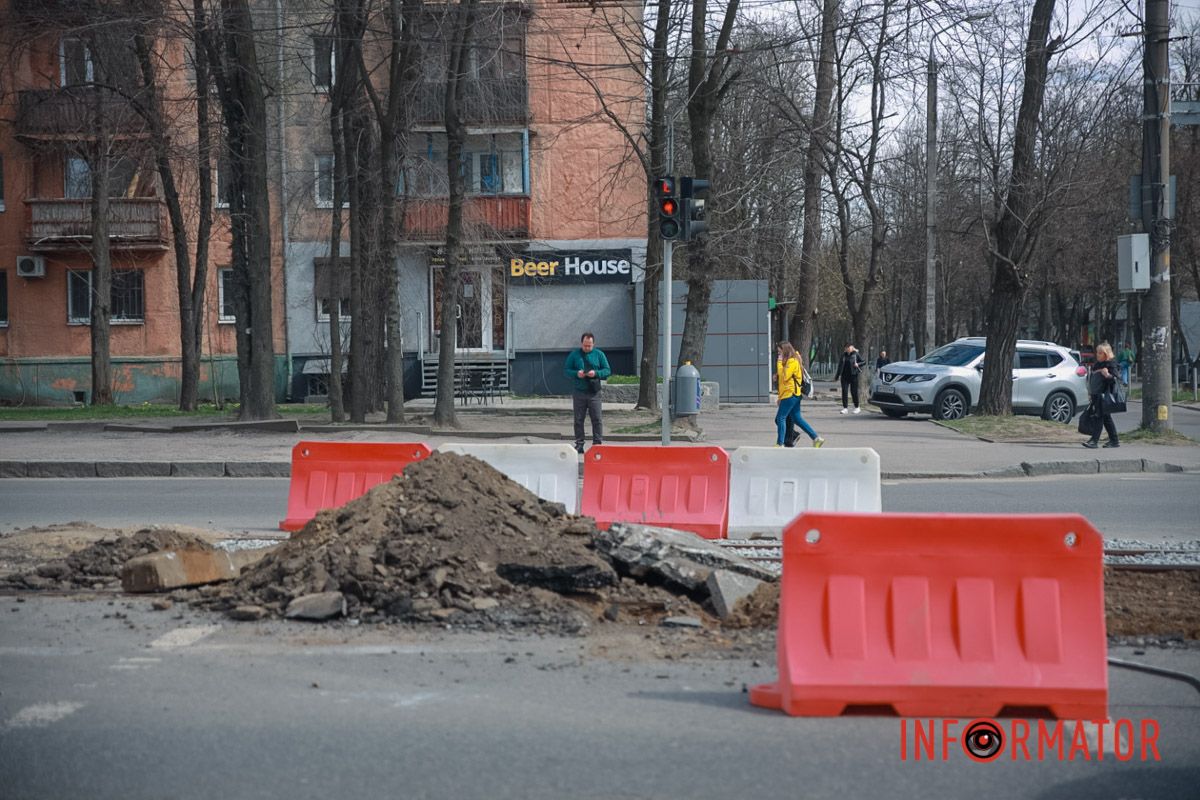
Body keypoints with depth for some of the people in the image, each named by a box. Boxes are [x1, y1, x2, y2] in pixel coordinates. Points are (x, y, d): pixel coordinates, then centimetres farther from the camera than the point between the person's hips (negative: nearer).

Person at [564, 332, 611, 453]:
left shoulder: (599, 354, 6)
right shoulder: (574, 354, 5)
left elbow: (607, 371, 6)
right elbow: (566, 370, 7)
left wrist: (596, 373, -13)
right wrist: (576, 374, -13)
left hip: (594, 393, -1)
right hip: (579, 392, 1)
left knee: (597, 419, -4)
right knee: (578, 420, 4)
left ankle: (598, 443, 0)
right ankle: (579, 444, 10)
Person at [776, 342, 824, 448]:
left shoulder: (792, 361, -13)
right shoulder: (788, 361, 18)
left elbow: (784, 376, -20)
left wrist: (779, 363, -14)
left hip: (790, 394, -10)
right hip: (792, 394, 10)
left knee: (780, 418, -6)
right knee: (797, 419, 12)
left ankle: (780, 444, -4)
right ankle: (816, 438, 11)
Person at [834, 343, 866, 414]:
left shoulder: (856, 354, -1)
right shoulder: (843, 355, 10)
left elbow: (864, 362, 3)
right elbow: (840, 365, 16)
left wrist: (858, 364, -16)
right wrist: (837, 375, 15)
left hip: (853, 375, -3)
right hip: (844, 376, 4)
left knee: (854, 391, 1)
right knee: (844, 391, -4)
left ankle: (857, 408, 15)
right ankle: (845, 408, -1)